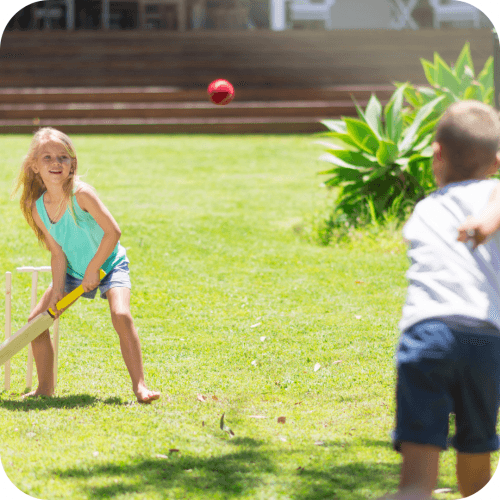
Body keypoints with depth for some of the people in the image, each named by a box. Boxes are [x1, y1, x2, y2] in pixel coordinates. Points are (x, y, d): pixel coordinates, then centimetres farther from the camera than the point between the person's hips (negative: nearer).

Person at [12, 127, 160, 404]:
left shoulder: (81, 194, -27)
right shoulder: (37, 207, -12)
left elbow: (113, 231, -27)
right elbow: (58, 253, -7)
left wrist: (93, 269, -22)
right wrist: (57, 290, -15)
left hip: (109, 264, -6)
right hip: (73, 272, 6)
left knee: (121, 315, -28)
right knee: (37, 319, -1)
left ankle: (139, 386, -21)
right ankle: (45, 388, 12)